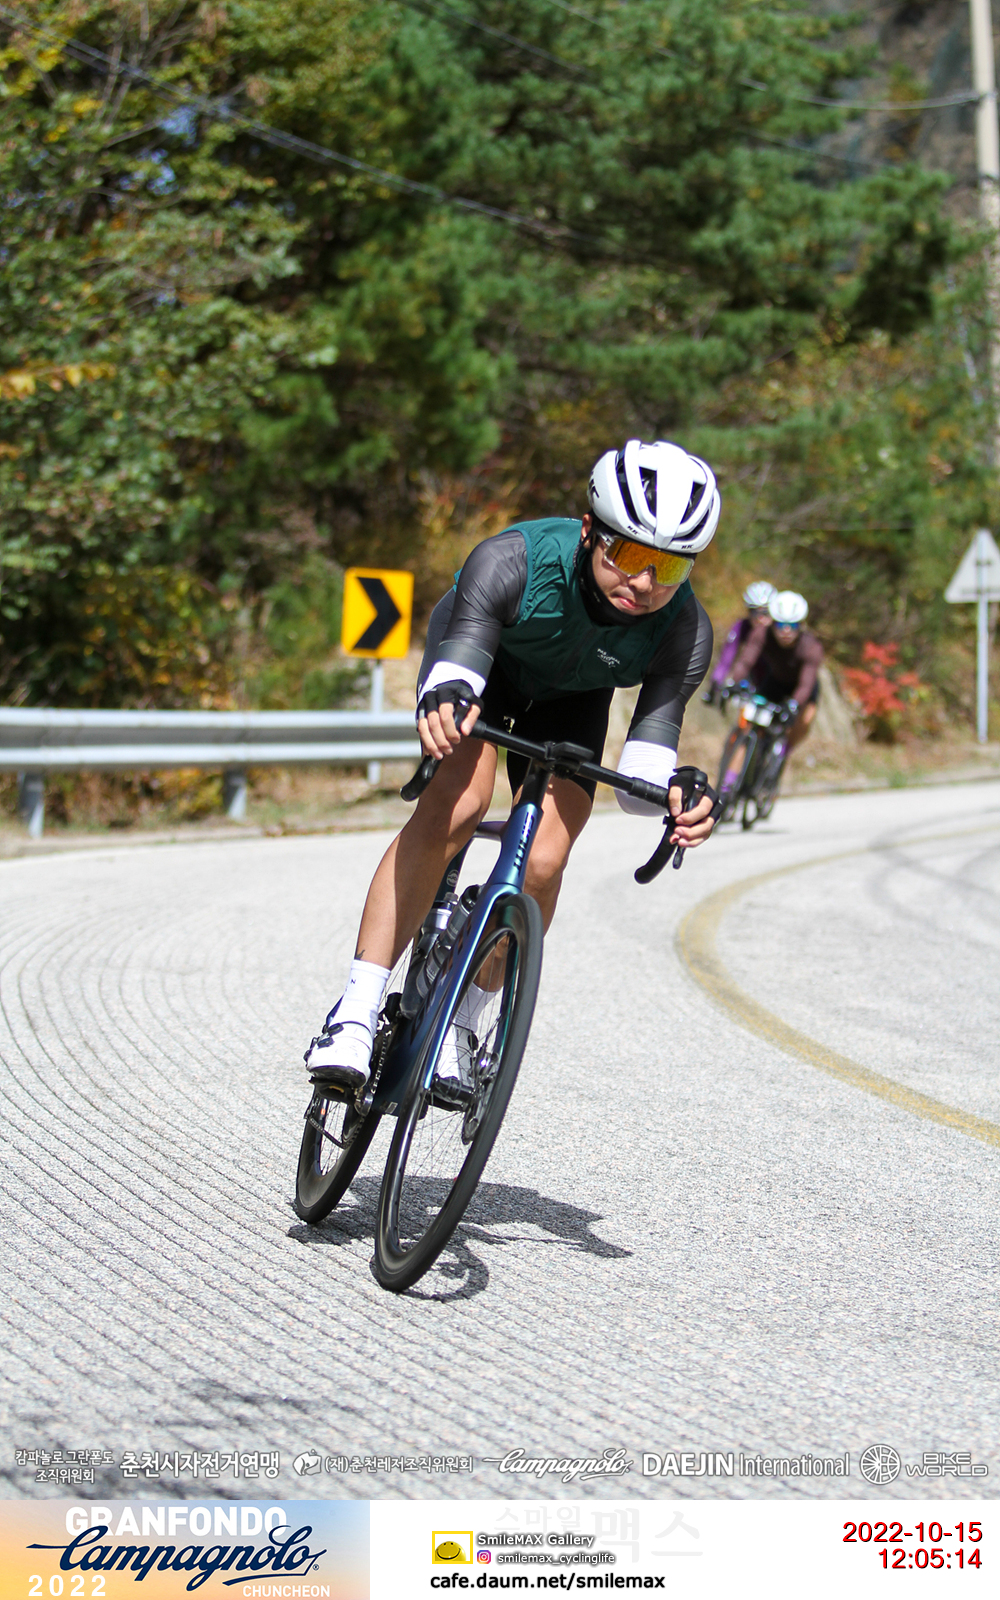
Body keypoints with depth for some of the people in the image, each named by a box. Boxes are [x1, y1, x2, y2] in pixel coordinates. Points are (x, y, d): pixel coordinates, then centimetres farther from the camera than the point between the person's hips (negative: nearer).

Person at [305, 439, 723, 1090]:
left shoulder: (686, 632, -31)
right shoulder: (514, 560, -38)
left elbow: (642, 773, -30)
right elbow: (458, 661, -45)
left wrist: (677, 798, -53)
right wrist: (445, 701, -69)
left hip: (571, 698, 2)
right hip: (483, 660, -2)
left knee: (542, 864, -16)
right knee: (454, 806, -29)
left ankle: (454, 1023, 7)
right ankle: (356, 1013, -26)